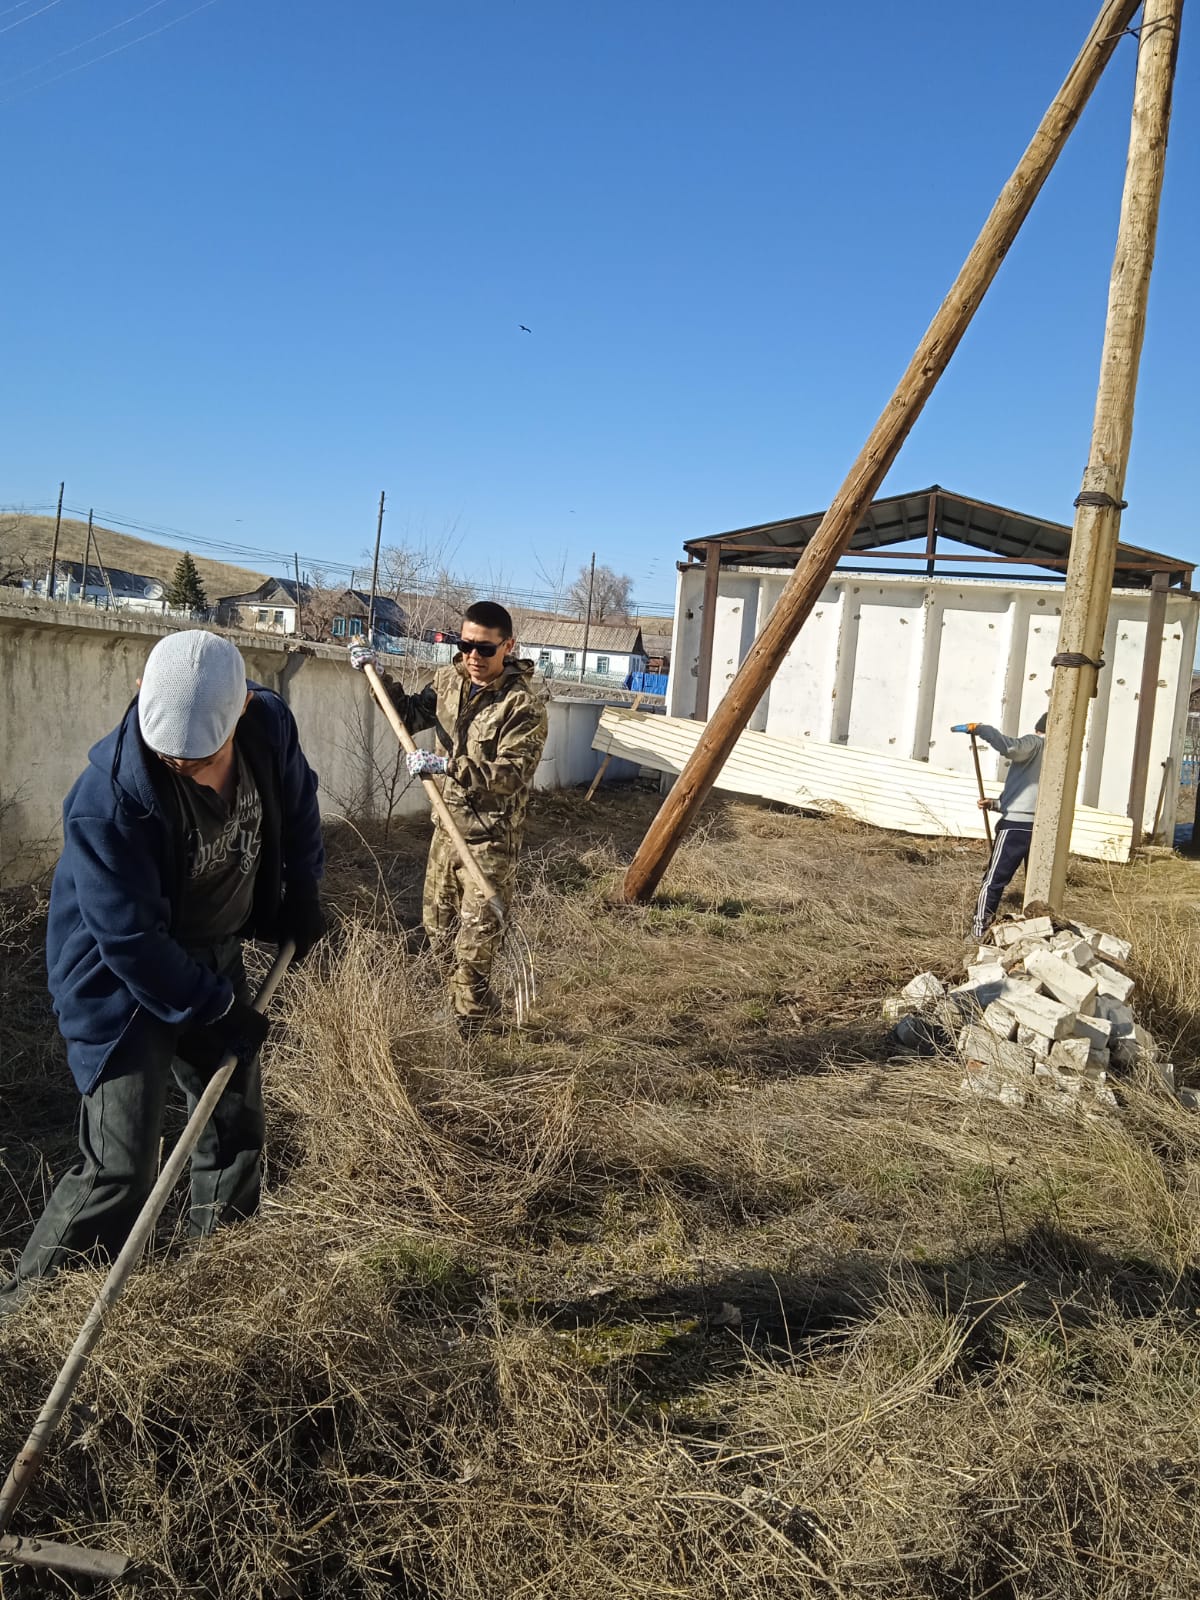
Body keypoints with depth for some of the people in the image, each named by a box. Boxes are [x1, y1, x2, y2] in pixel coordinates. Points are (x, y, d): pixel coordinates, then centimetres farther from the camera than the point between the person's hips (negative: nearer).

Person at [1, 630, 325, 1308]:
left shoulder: (270, 727, -18)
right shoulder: (109, 799, -34)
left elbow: (298, 803, 7)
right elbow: (131, 941, -27)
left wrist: (301, 889, 2)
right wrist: (218, 1010, -19)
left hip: (215, 956, 6)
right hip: (122, 979, -6)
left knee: (238, 1119, 18)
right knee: (122, 1169, -10)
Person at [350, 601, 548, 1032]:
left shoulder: (524, 704, -19)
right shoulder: (448, 680, 2)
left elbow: (512, 774, -27)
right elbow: (410, 716, 19)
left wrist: (448, 765, -36)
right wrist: (378, 677, 7)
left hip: (491, 838, -8)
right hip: (447, 827, 8)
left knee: (474, 942, -2)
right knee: (438, 927, 20)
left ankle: (468, 1029, 16)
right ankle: (483, 1006, 39)